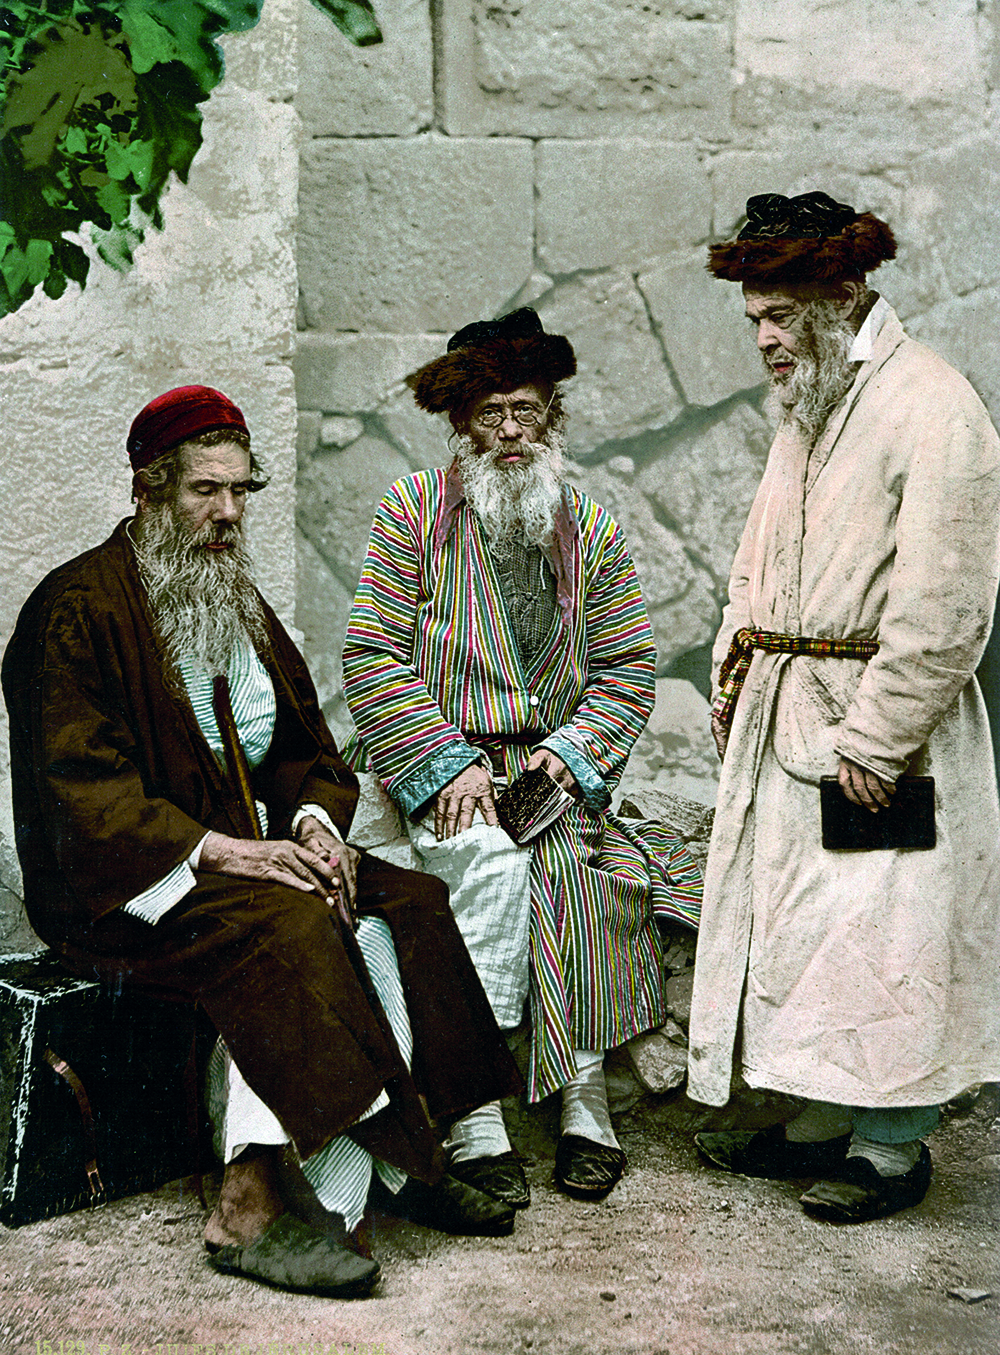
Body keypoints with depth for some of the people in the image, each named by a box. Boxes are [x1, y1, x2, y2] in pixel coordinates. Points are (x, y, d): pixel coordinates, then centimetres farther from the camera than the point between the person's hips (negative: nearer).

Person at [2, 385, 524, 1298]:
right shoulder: (77, 608, -8)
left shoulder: (239, 605, 16)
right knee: (289, 928, -33)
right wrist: (218, 849, -25)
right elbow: (81, 789, -16)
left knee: (404, 906, -15)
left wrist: (316, 824, -7)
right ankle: (249, 1212, -26)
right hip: (114, 882, -7)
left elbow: (309, 750, 16)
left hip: (251, 853, 8)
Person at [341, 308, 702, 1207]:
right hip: (433, 766, -2)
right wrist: (448, 764, -15)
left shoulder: (592, 532, 11)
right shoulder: (413, 511, 1)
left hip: (552, 768, 2)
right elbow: (371, 660, -5)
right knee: (490, 857, -31)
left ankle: (585, 1105, -15)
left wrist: (568, 752, -10)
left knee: (572, 866, -28)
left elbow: (628, 669, 8)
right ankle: (475, 1121, -24)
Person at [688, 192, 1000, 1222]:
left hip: (882, 725, -9)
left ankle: (891, 1146, 15)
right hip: (784, 717, 9)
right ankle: (822, 1122, 27)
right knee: (796, 916, 13)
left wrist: (873, 741, -19)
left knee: (887, 936, 0)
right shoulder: (806, 411, 15)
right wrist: (734, 674, 13)